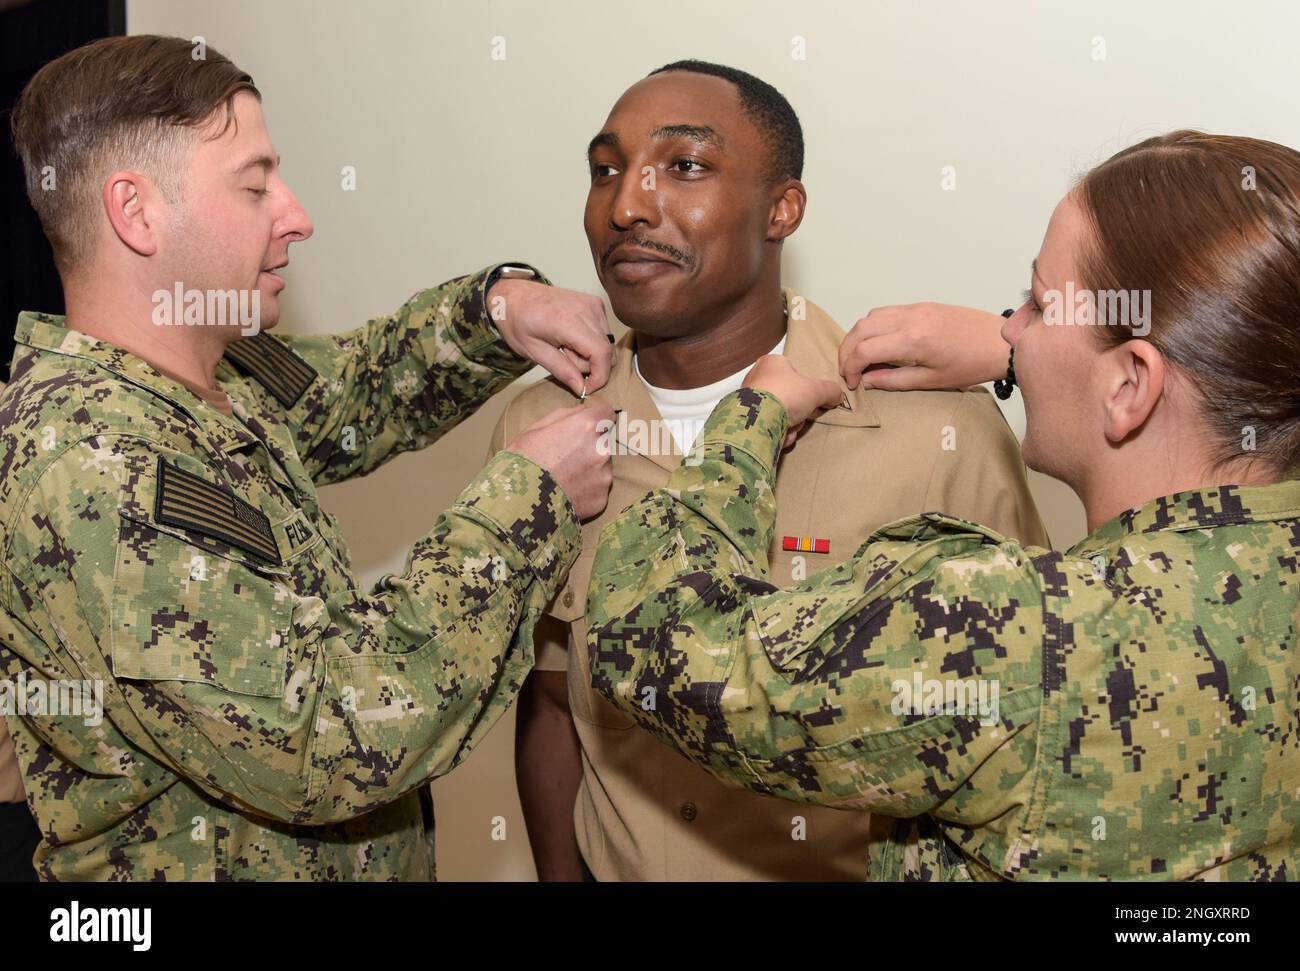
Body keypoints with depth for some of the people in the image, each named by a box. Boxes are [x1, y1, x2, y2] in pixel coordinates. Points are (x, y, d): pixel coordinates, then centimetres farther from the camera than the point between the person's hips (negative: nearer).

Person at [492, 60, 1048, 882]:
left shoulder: (942, 435, -22)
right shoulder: (537, 431, -8)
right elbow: (552, 704, 2)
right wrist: (559, 874, 1)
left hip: (864, 868, -3)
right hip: (617, 866, 3)